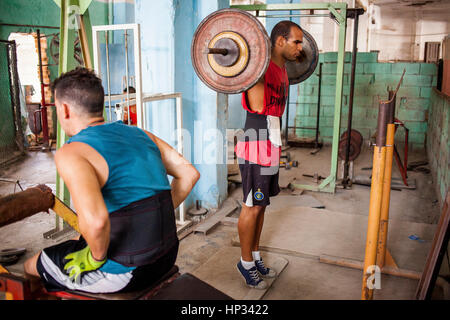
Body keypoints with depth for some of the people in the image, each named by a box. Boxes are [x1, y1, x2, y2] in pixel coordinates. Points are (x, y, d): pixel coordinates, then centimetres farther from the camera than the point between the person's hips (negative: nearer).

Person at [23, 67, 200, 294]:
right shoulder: (139, 134, 4)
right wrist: (158, 217, 11)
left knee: (32, 267, 19)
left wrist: (95, 258, -14)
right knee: (80, 241, 34)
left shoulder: (71, 153, -17)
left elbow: (95, 220, -34)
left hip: (124, 271, -7)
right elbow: (189, 174, 7)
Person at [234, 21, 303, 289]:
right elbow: (258, 106, -28)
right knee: (252, 208, 3)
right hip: (256, 151, -9)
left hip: (272, 148, 9)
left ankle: (256, 256, 32)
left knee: (261, 206, 17)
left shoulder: (281, 68, 11)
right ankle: (246, 264, 19)